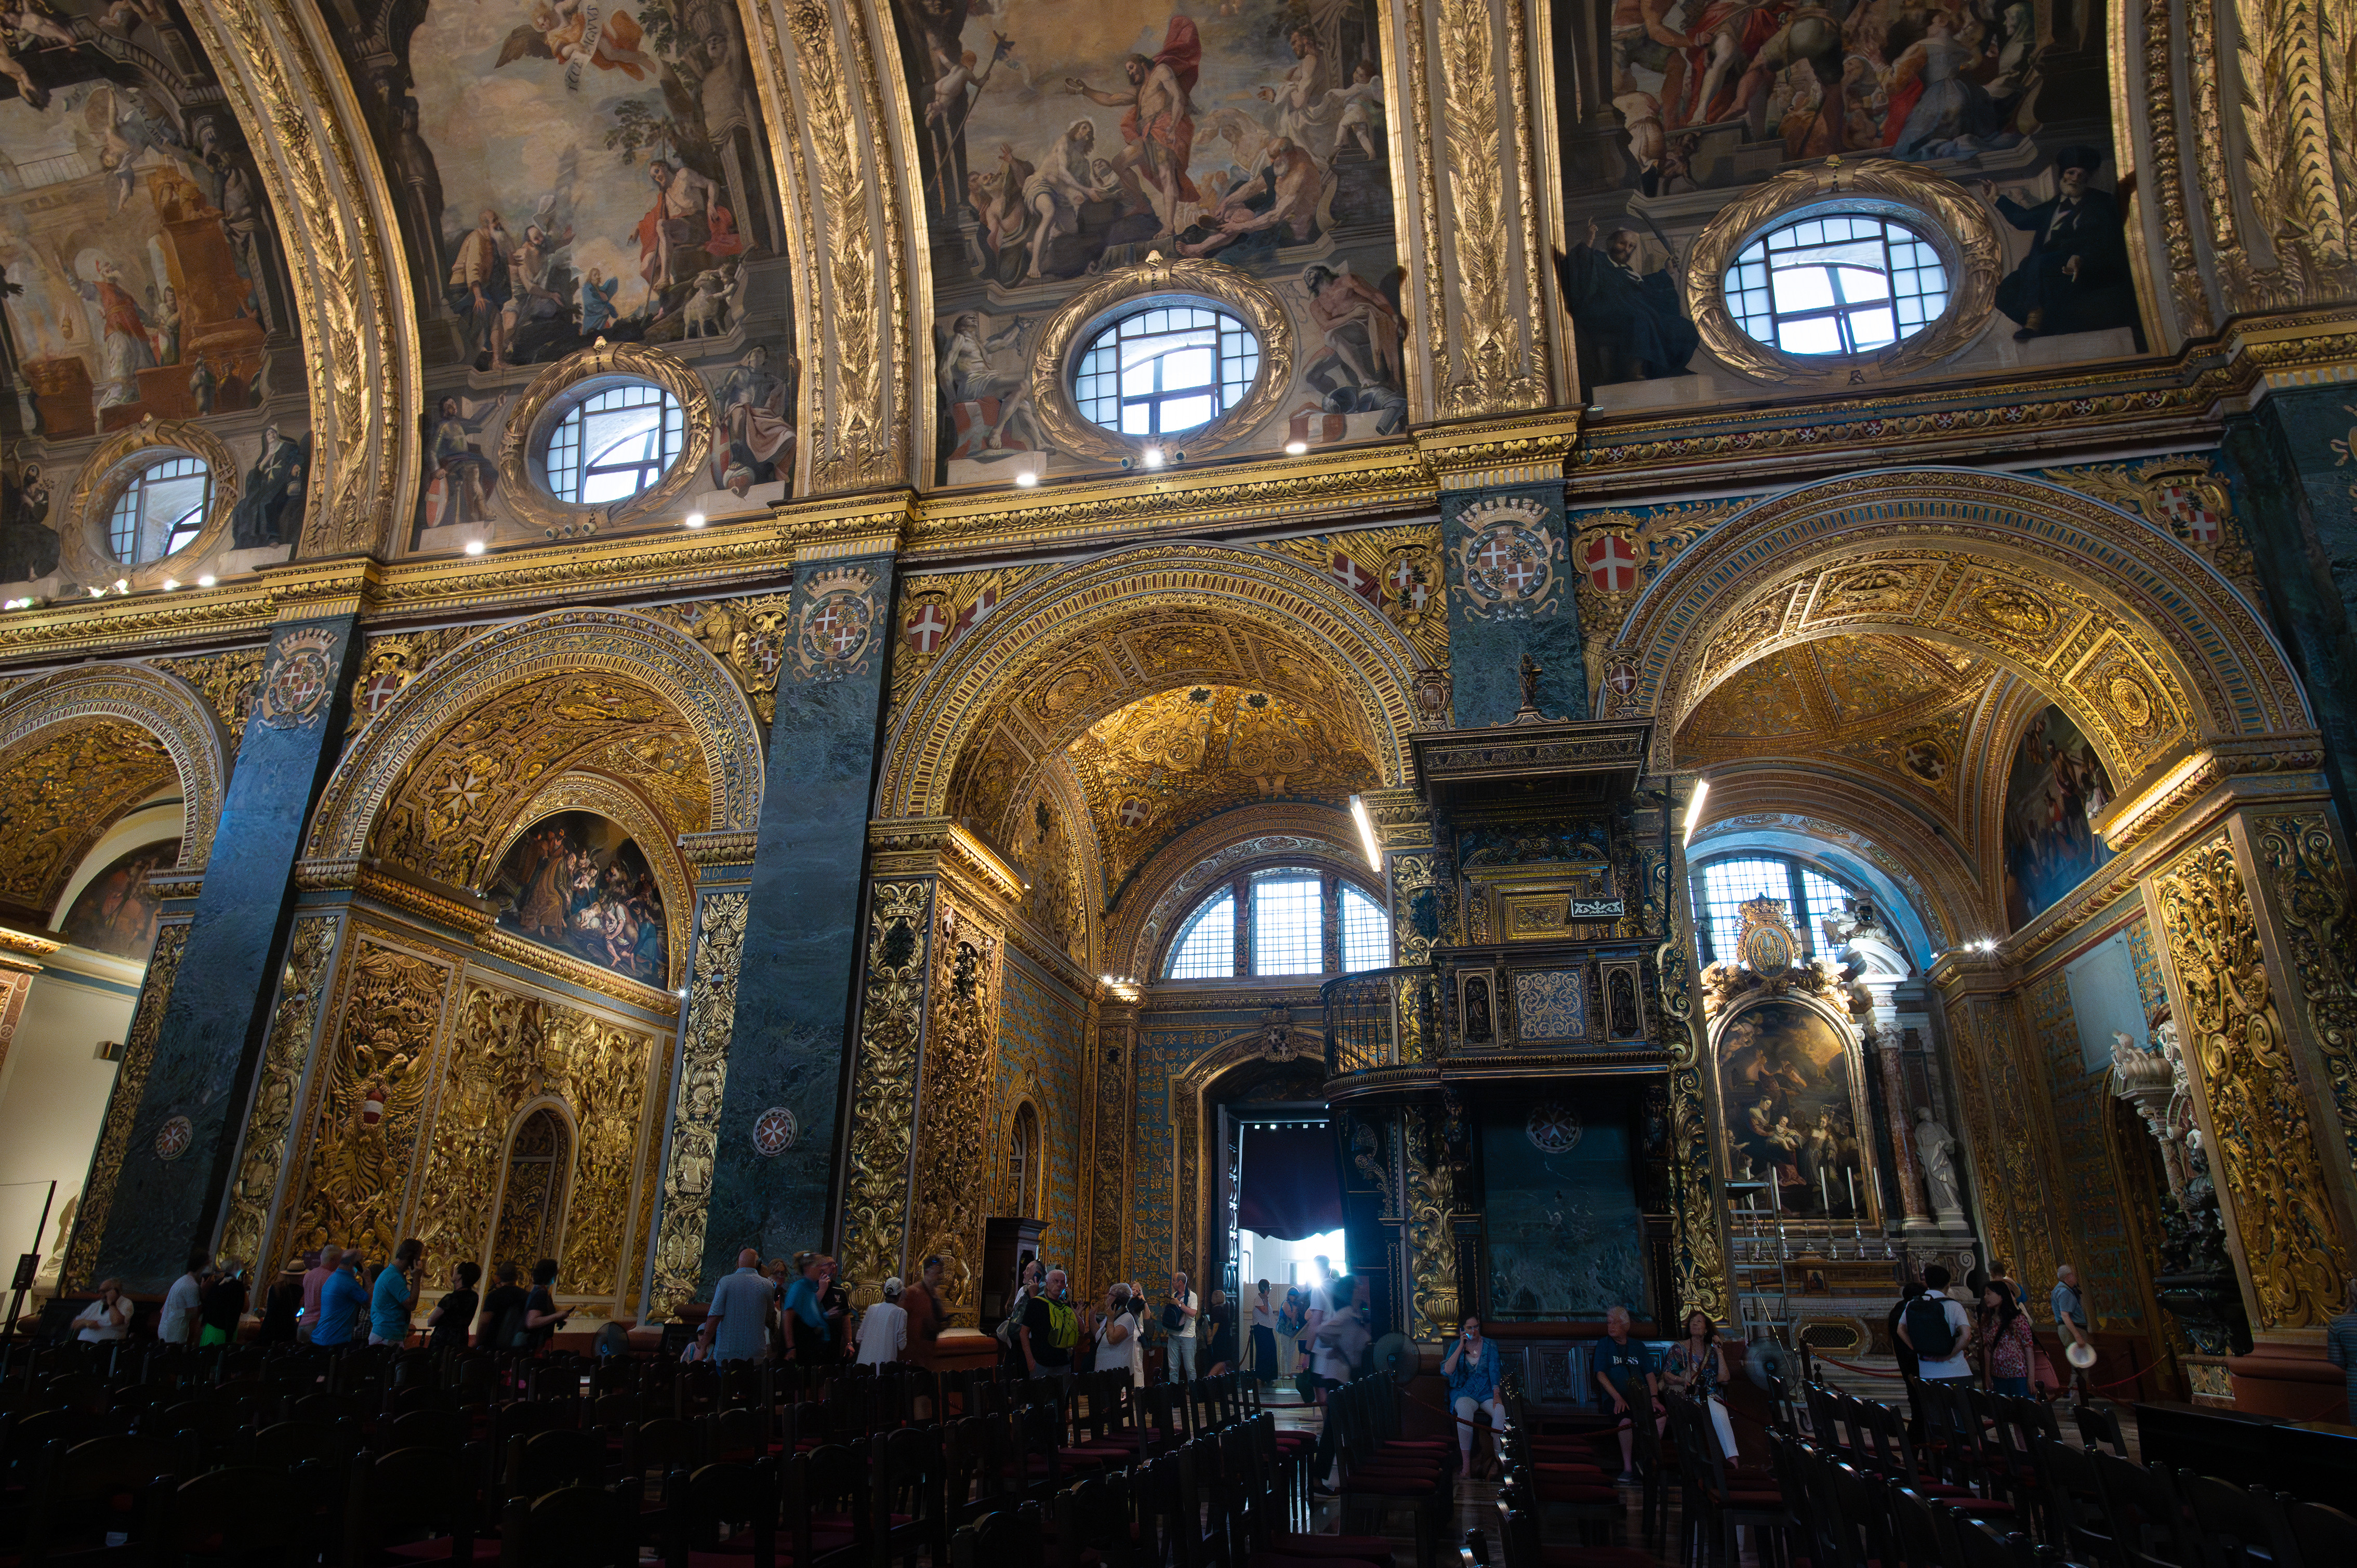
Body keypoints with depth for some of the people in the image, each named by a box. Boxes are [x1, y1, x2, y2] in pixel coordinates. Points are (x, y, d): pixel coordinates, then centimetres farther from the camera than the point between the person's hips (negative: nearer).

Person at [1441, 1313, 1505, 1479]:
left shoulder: (1490, 1345, 7)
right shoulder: (1456, 1346, 6)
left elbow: (1494, 1371, -2)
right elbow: (1447, 1371, -8)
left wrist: (1496, 1395, -18)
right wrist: (1461, 1346, -10)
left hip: (1486, 1391, 1)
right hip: (1464, 1392, -1)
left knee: (1500, 1411, -32)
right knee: (1465, 1410, -35)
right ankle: (1466, 1464, -32)